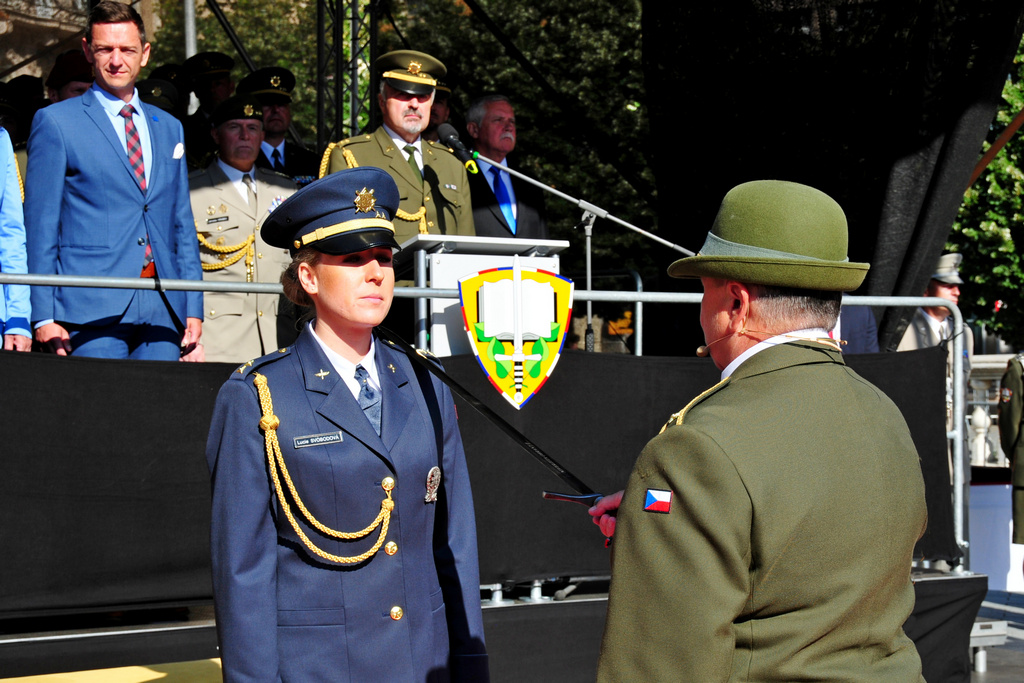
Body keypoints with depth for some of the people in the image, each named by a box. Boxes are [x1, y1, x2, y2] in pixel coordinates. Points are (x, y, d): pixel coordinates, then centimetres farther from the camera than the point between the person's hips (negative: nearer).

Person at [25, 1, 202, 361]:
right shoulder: (55, 123, 3)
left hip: (163, 306, 4)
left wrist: (193, 308, 11)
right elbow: (40, 226, 0)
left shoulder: (169, 128, 18)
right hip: (92, 310, -4)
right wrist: (43, 317, -7)